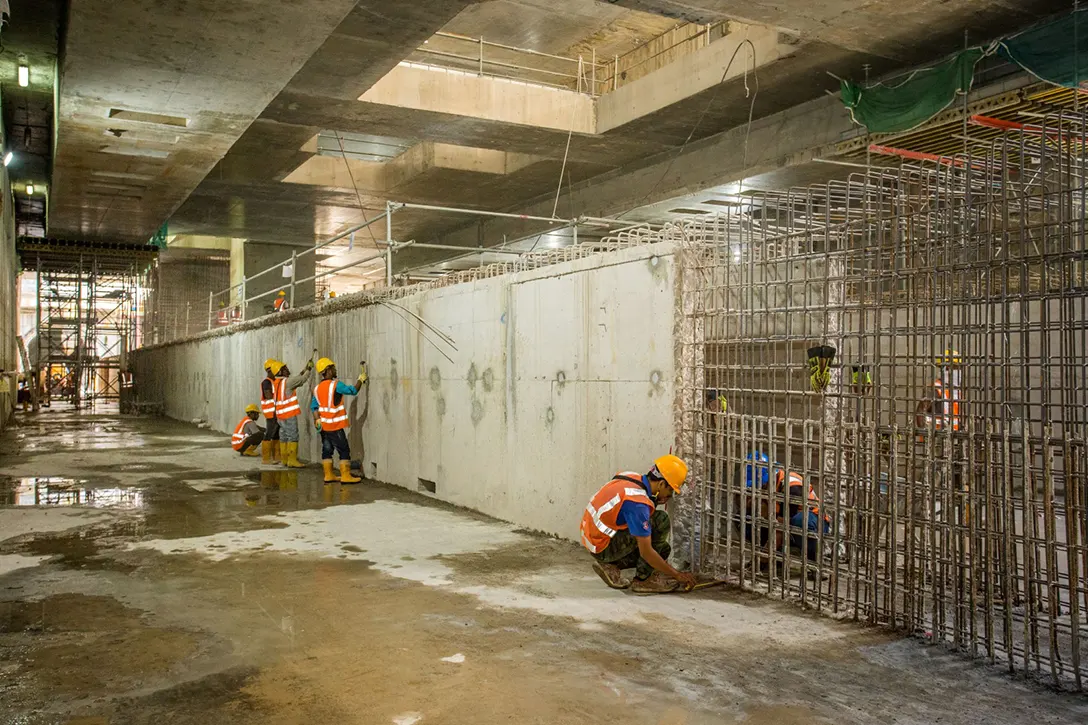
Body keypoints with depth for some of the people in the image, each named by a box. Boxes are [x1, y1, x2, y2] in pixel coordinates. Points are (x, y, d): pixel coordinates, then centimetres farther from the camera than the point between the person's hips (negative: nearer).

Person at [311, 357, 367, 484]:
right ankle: (345, 476, -4)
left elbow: (314, 406, 5)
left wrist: (317, 419, 0)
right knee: (344, 451, -2)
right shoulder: (336, 385, -15)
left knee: (327, 450, 13)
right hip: (335, 426, -8)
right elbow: (353, 390, -11)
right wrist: (361, 379, 2)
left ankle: (329, 475, 16)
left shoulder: (317, 388, 9)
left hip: (324, 426, 8)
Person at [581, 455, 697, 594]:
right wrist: (677, 575, -13)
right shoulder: (638, 502, -26)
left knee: (663, 549, 15)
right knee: (661, 521, -15)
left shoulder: (632, 478, 0)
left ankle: (610, 565, 11)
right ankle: (642, 580, -7)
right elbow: (645, 551, -23)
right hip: (604, 547, -9)